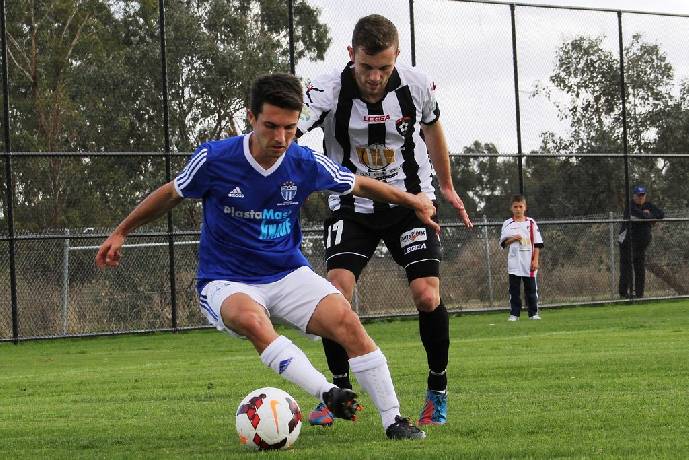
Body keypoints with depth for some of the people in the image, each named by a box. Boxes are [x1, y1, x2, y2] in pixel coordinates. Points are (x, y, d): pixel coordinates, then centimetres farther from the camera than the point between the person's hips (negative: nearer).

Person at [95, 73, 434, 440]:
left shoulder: (306, 164, -7)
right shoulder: (214, 159, -14)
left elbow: (359, 185, 12)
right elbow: (170, 194, 5)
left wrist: (410, 199, 3)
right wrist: (119, 234, 11)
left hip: (288, 274, 3)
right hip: (226, 282, -3)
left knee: (346, 320, -23)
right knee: (249, 317, -39)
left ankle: (392, 420, -15)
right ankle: (327, 394, -47)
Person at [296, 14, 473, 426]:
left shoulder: (417, 87, -13)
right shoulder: (329, 90, -21)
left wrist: (447, 186, 22)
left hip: (410, 202, 1)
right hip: (352, 207, 0)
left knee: (427, 296, -13)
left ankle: (438, 391, 9)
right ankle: (341, 392, 2)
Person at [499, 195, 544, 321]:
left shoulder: (531, 223, 4)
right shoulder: (507, 224, 6)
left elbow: (537, 243, 3)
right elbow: (503, 243, 7)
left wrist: (535, 260, -5)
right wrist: (512, 239, -13)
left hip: (528, 262, 0)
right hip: (514, 262, 0)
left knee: (531, 288, 3)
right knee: (514, 289, 1)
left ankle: (533, 313, 8)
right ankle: (514, 314, 4)